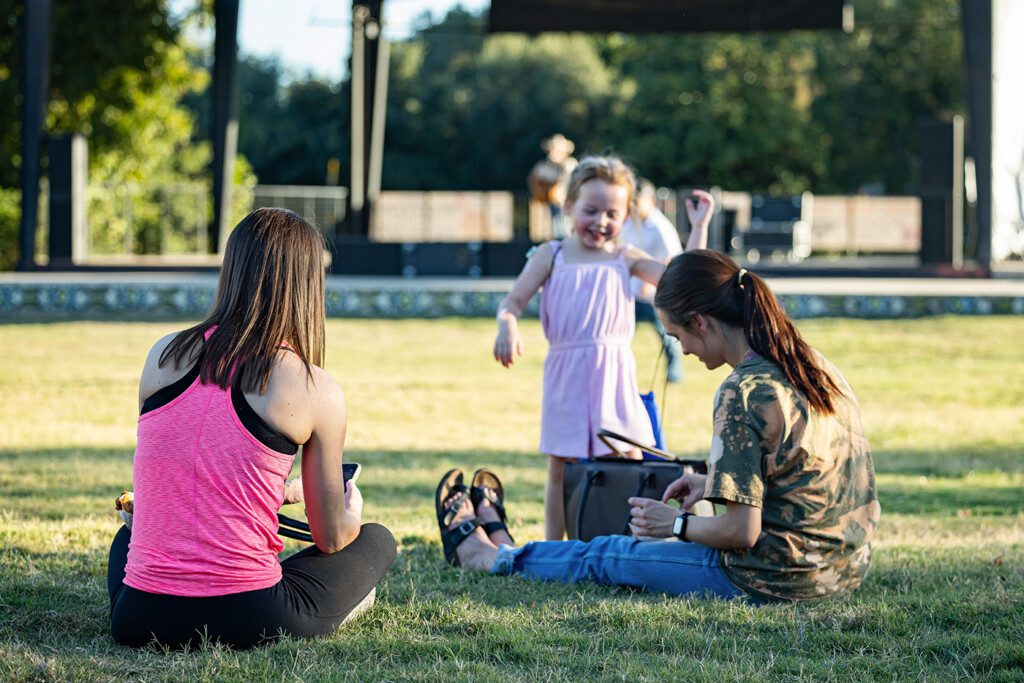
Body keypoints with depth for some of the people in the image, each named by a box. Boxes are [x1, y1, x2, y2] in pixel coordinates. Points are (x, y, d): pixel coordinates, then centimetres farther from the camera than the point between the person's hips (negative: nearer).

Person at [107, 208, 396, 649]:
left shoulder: (164, 356, 4)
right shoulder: (318, 392, -6)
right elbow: (331, 538, 3)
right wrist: (352, 511, 30)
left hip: (140, 618, 3)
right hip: (243, 621, -3)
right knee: (377, 542, 24)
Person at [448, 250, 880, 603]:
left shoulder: (743, 394, -22)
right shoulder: (815, 368, 5)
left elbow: (741, 532, -22)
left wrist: (676, 524, -5)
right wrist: (714, 485, 17)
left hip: (771, 580, -8)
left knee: (606, 557, 14)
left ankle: (489, 557, 38)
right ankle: (504, 549, 48)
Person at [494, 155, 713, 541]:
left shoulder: (625, 259, 8)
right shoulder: (552, 256, 6)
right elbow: (514, 300, 1)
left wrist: (699, 227, -4)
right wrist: (507, 325, -21)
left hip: (613, 373, 0)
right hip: (565, 376, 0)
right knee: (560, 467, 7)